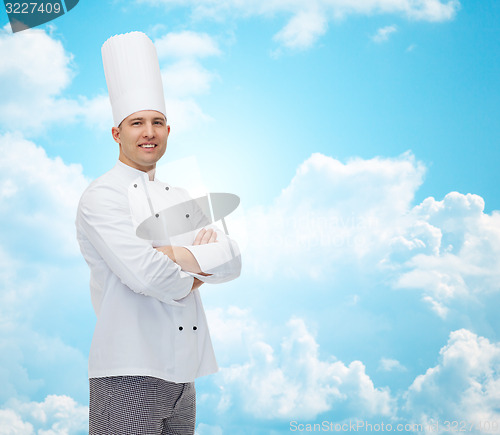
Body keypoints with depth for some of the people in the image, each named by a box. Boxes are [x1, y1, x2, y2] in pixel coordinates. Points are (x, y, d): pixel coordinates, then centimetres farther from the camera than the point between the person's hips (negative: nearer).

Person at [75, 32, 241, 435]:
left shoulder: (181, 199, 14)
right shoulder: (101, 196, -8)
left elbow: (232, 261, 3)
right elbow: (144, 273, -22)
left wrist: (175, 255, -13)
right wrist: (191, 279, -3)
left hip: (183, 371, 7)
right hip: (129, 374, -6)